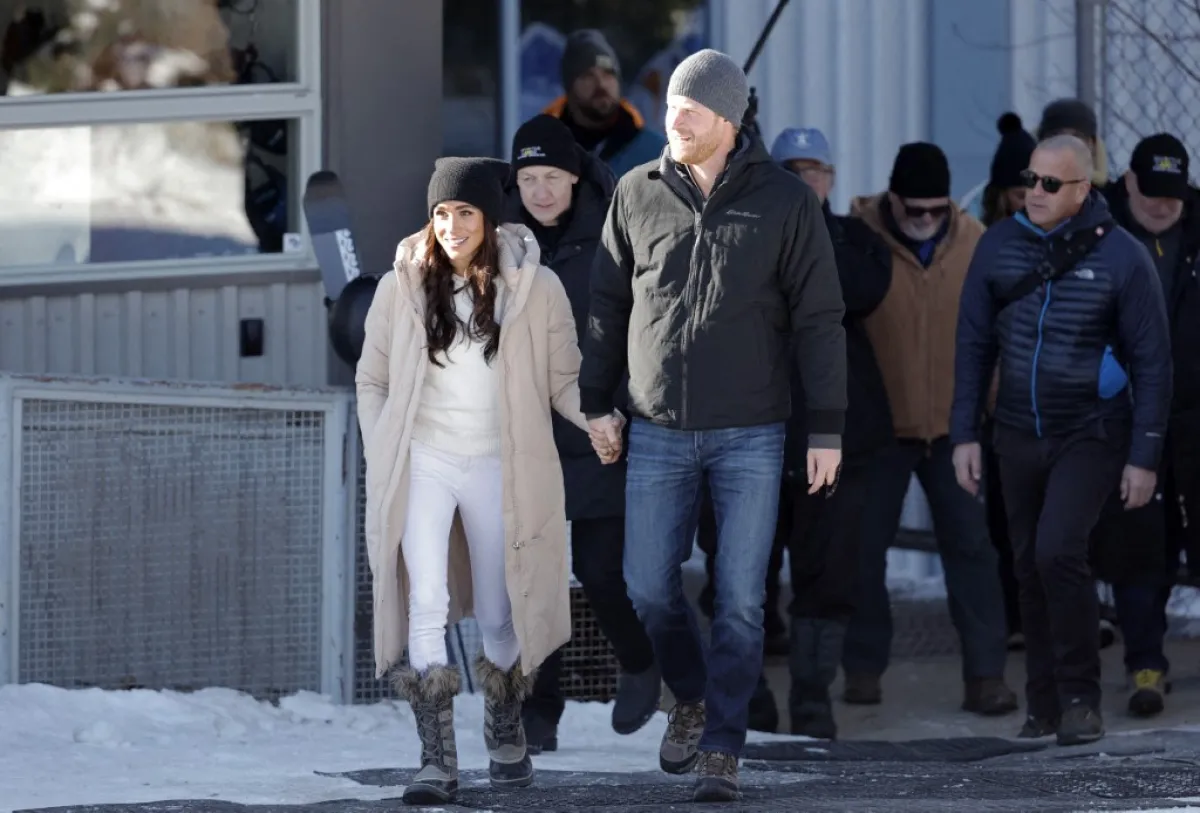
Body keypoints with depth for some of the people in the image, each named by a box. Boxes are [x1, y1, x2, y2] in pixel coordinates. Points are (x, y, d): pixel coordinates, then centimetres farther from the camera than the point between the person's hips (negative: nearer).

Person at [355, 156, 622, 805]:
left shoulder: (535, 289, -3)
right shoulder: (402, 287, 1)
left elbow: (563, 378, 3)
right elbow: (372, 381, 10)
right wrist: (382, 460, 1)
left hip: (500, 466, 0)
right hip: (423, 460, 0)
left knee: (498, 617, 10)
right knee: (426, 604, -16)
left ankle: (505, 733, 36)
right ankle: (437, 760, -14)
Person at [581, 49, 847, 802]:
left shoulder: (785, 199, -7)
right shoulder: (638, 194, 0)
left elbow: (819, 318, -5)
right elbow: (610, 304, 10)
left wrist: (829, 429, -7)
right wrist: (597, 402, 7)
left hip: (750, 435, -2)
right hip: (659, 433, 2)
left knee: (740, 598, -3)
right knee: (651, 587, 5)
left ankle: (721, 750, 4)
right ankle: (692, 698, 32)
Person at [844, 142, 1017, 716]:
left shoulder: (974, 243, -4)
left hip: (954, 425, 1)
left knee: (972, 546, 0)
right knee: (865, 547, 6)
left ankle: (985, 674, 3)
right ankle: (863, 669, 19)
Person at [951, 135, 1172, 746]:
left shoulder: (1121, 256, -8)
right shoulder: (999, 245, 1)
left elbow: (1152, 363, -5)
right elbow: (974, 343, 8)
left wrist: (1144, 456, -7)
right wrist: (964, 433, 3)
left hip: (1090, 436, -4)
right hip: (1019, 436, 4)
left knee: (1058, 551, -20)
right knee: (1031, 568, 8)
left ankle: (1080, 698, -10)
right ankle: (1044, 706, 18)